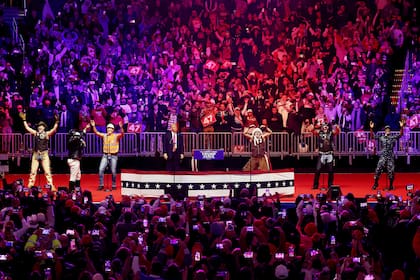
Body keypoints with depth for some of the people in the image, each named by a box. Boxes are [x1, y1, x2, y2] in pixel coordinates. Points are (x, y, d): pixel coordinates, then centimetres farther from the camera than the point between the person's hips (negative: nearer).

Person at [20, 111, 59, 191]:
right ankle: (29, 187, 6)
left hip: (44, 155, -2)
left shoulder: (47, 133, 2)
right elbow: (27, 127, 11)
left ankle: (52, 187, -7)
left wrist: (56, 122, -25)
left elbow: (54, 129, -12)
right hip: (36, 154, 2)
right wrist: (24, 120, 8)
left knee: (47, 171, -6)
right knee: (33, 171, 2)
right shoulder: (35, 133, 8)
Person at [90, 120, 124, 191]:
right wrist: (93, 126, -11)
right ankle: (101, 185, -1)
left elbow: (122, 134, -20)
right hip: (105, 155, 3)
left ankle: (114, 185, 14)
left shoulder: (116, 136, -3)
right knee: (101, 169, -8)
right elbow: (96, 132, 3)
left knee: (113, 171, 0)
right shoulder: (104, 135, 6)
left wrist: (121, 127, -37)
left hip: (113, 156, -3)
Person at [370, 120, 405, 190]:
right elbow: (373, 136, 7)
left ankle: (391, 186, 12)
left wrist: (401, 127, -21)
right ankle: (375, 184, 10)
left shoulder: (393, 137, 3)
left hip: (390, 157, -1)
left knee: (391, 172, -1)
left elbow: (400, 134, -8)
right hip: (383, 156, 1)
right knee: (378, 170, -5)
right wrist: (371, 128, -4)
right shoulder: (381, 138, 7)